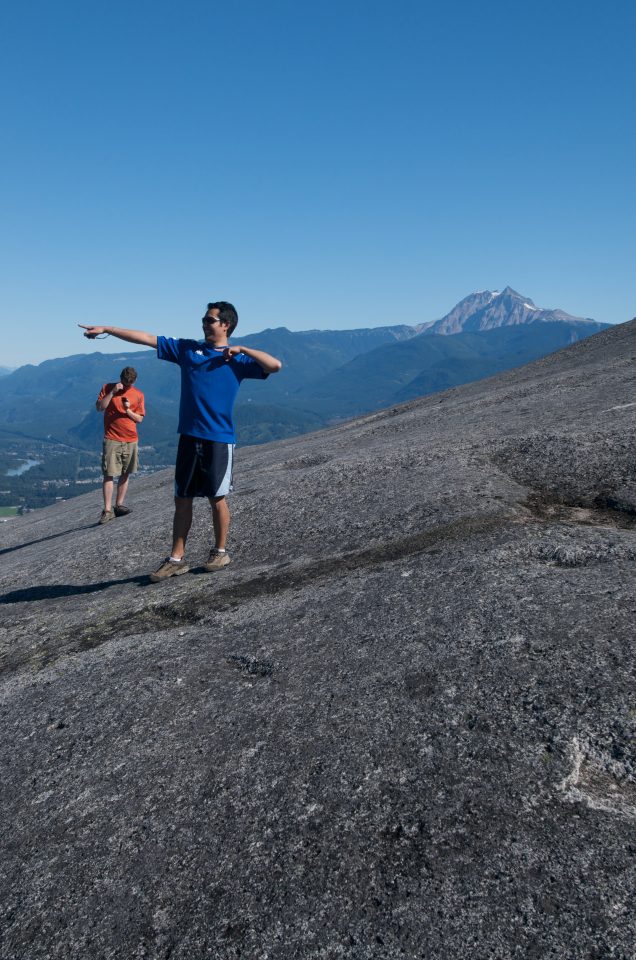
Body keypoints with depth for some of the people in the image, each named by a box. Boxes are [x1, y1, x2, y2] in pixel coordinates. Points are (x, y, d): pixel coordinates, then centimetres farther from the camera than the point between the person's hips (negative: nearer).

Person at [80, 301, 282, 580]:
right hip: (189, 436, 4)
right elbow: (146, 338, 11)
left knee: (217, 498, 3)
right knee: (182, 499, 7)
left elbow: (275, 365, -8)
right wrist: (106, 329, 10)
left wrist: (242, 350, -8)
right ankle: (177, 558, 15)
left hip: (219, 439, -3)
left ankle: (220, 552, 21)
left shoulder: (238, 359, 4)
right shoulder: (187, 349, 12)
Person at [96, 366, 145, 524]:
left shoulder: (138, 395, 6)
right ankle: (107, 510, -8)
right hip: (112, 439, -3)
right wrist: (112, 392, -15)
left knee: (125, 474, 7)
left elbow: (139, 418, 6)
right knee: (109, 475, -8)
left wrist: (128, 411, -12)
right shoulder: (108, 388, 3)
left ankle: (119, 505, 16)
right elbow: (99, 407, -8)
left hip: (131, 440, 3)